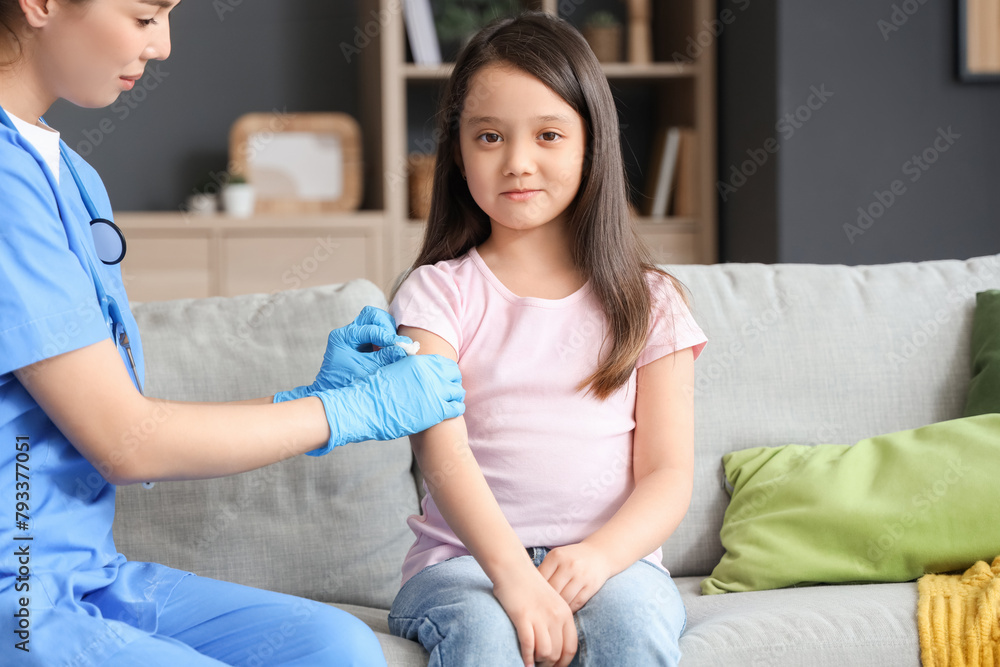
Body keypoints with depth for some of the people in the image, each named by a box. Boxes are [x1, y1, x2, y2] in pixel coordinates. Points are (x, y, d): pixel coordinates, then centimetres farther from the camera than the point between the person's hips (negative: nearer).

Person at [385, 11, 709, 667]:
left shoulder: (647, 303, 10)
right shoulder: (440, 292, 5)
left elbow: (668, 475, 4)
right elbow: (442, 452, -10)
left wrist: (599, 554, -18)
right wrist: (513, 575, -26)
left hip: (612, 558, 1)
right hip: (464, 559, -1)